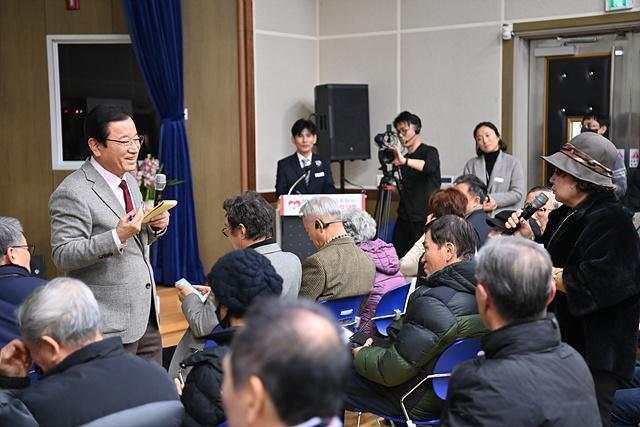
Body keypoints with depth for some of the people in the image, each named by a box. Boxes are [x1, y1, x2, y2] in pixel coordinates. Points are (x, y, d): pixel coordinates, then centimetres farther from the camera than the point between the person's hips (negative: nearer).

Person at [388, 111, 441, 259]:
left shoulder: (429, 152, -2)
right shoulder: (401, 158, 17)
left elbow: (430, 166, -27)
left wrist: (405, 161, -40)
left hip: (424, 220, -6)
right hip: (404, 219, 6)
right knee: (398, 257, -2)